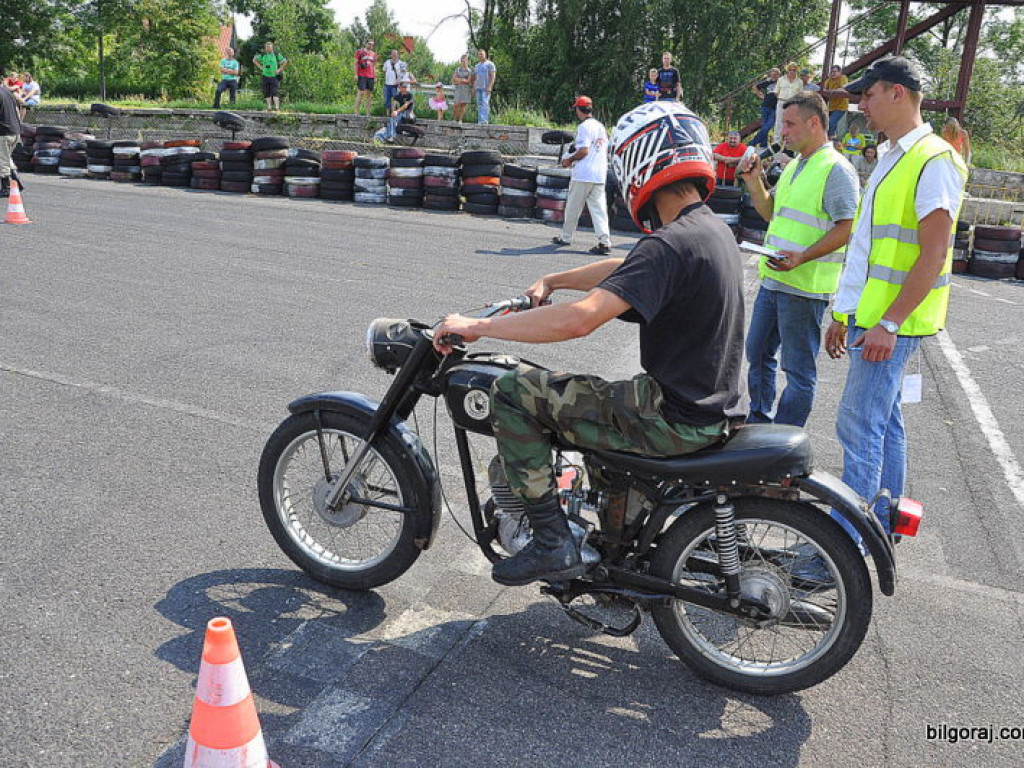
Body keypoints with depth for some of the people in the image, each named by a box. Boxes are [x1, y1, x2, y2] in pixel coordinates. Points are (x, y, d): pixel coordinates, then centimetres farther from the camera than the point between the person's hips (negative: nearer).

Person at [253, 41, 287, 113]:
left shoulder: (276, 55, 0)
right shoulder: (262, 55, 6)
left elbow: (285, 62, 7)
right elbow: (254, 60, 20)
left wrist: (279, 69, -1)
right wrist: (260, 67, 7)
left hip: (274, 76, -3)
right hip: (265, 76, 3)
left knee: (274, 93, -13)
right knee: (266, 93, 5)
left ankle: (277, 107, -16)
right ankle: (269, 106, 14)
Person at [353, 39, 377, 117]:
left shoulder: (373, 53, 17)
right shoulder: (360, 52, 3)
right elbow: (356, 63, 1)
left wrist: (375, 77, 15)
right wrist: (356, 74, -7)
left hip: (371, 77, 5)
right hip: (362, 76, -5)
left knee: (369, 94, 5)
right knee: (361, 92, -12)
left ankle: (368, 113, 8)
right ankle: (356, 112, -10)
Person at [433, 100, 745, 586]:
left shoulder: (669, 244, -22)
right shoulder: (715, 230, 9)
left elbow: (581, 319, -32)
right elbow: (623, 271, 22)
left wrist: (478, 327, -23)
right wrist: (551, 281, 19)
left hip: (675, 419, -10)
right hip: (714, 409, 10)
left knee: (513, 392, -8)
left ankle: (553, 543, -4)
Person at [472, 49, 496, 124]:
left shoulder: (490, 64, -2)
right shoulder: (477, 65, 20)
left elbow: (493, 76, -10)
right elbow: (474, 77, 22)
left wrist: (490, 86, -21)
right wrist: (473, 87, 12)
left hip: (486, 88, -7)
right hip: (478, 87, 7)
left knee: (485, 103, -17)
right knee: (479, 104, 3)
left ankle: (484, 120, -24)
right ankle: (480, 121, 4)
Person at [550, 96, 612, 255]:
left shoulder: (584, 127, -9)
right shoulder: (601, 127, 16)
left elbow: (583, 151, -18)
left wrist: (569, 160, -2)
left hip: (583, 175, -7)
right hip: (600, 175, 7)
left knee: (573, 207, 7)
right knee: (599, 208, 1)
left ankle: (566, 237, 19)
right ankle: (605, 241, -10)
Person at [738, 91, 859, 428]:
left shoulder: (836, 169, -12)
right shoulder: (794, 166, 16)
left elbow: (847, 227, -18)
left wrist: (803, 257, -28)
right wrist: (754, 182, 7)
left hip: (805, 285, -9)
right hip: (772, 279, 9)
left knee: (799, 369, 1)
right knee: (758, 352, 18)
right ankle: (759, 422, 34)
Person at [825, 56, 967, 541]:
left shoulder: (933, 160, -13)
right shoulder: (893, 158, 18)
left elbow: (933, 255, -19)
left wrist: (888, 323, -23)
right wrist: (845, 317, 19)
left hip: (892, 323, -10)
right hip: (869, 318, 10)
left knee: (859, 426, -9)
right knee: (884, 421, 14)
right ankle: (880, 525, 25)